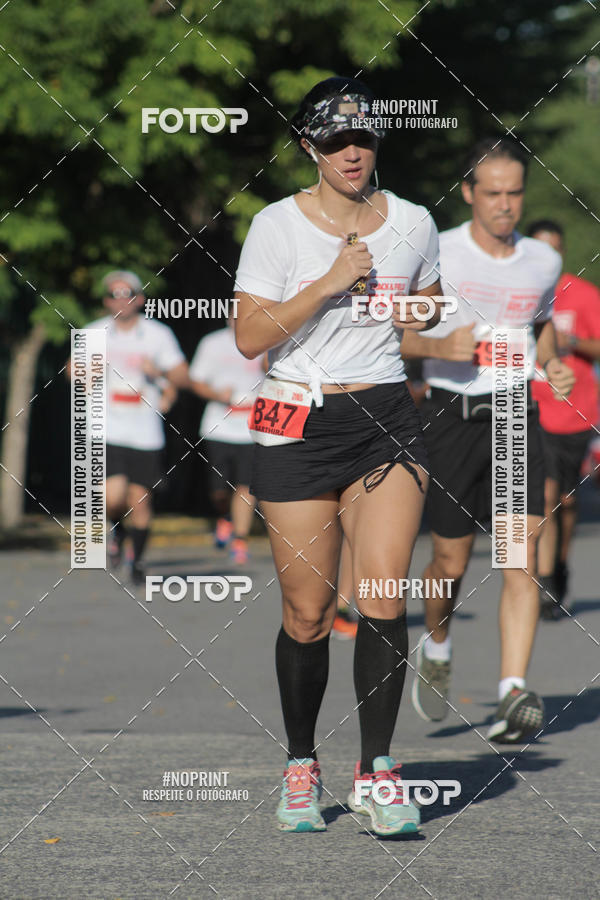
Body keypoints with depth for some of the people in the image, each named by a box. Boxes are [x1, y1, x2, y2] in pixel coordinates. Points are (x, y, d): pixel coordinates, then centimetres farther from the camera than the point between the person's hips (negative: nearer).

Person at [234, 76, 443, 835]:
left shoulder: (412, 224, 7)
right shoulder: (277, 225, -3)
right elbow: (249, 337, -10)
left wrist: (417, 317, 8)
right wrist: (326, 285, -17)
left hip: (385, 419, 2)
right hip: (297, 424, -2)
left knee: (384, 594, -13)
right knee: (308, 611, 1)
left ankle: (375, 767, -7)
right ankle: (301, 765, 20)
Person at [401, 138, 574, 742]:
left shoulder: (542, 262, 7)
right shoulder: (436, 256, -6)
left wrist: (553, 365, 6)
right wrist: (439, 346, -20)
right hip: (451, 417, -2)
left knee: (522, 556, -14)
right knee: (451, 564, 5)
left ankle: (514, 694, -21)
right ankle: (436, 646, 37)